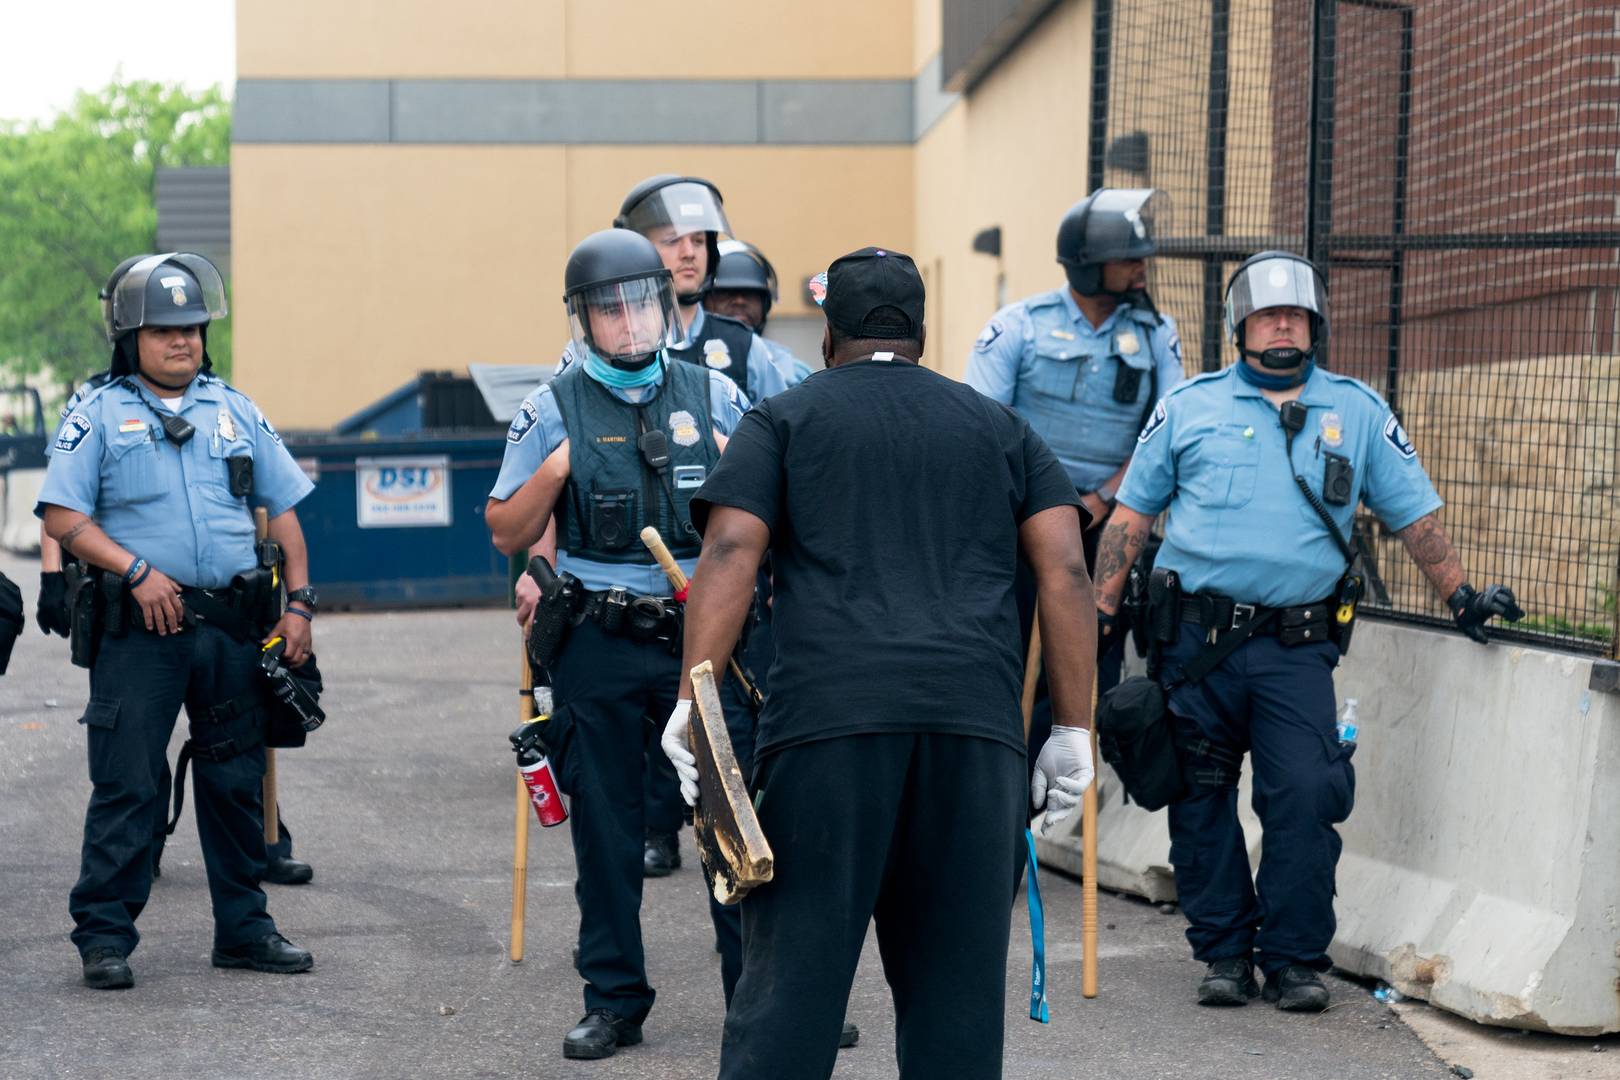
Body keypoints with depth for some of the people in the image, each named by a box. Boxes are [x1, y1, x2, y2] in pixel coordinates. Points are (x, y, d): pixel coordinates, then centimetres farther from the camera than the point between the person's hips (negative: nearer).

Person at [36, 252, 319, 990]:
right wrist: (137, 570, -16)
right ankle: (104, 935, 3)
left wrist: (299, 603, 5)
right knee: (126, 785, -4)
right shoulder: (99, 415, 3)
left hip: (232, 624, 4)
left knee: (237, 782, 10)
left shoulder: (235, 412, 15)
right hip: (139, 627, -4)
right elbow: (62, 516, -5)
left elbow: (283, 508, 15)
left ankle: (243, 928, 19)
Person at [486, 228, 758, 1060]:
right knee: (604, 825, 6)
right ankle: (613, 1001, 17)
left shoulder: (715, 395, 6)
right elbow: (508, 533, 4)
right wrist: (554, 468, -11)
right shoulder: (554, 410, 4)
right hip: (599, 647, 0)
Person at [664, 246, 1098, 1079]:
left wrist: (693, 699, -5)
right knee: (957, 982, 8)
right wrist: (1073, 729, 11)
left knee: (793, 969, -1)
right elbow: (1065, 574, 11)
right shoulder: (1002, 429, 21)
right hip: (977, 722, 2)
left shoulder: (783, 419, 14)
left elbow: (729, 552, -1)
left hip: (828, 719, -2)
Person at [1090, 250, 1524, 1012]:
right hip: (1195, 637, 1)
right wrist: (1101, 608, 6)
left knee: (1305, 796, -11)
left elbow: (1414, 516, 15)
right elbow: (1132, 513, 11)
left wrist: (1461, 595, 9)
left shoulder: (1356, 412, 12)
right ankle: (1224, 952, 16)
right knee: (1201, 800, 4)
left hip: (1297, 645, 0)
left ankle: (1294, 958, 0)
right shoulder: (1188, 408, 9)